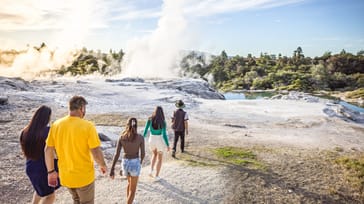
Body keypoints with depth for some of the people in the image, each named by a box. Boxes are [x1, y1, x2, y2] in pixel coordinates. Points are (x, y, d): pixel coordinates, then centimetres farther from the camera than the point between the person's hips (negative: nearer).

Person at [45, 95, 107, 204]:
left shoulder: (56, 125, -5)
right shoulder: (88, 126, -19)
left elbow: (48, 150, -1)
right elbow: (96, 152, -18)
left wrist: (51, 171, 10)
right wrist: (103, 165, 1)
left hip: (66, 176, 5)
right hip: (84, 176, -4)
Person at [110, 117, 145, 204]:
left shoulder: (121, 137, -6)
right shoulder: (140, 137, -12)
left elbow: (117, 154, -7)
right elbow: (143, 153, -4)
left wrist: (112, 169, -4)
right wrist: (141, 161, 17)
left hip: (125, 163, 4)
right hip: (135, 163, -4)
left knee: (130, 182, 32)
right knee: (132, 189, 12)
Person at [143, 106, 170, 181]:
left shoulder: (150, 119, -8)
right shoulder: (163, 122, -16)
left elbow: (145, 130, -3)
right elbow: (164, 134, -17)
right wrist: (168, 145, -8)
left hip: (151, 140, 3)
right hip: (159, 140, -3)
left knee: (155, 154, 31)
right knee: (159, 158, 16)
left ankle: (151, 171, 17)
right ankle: (156, 176, 17)